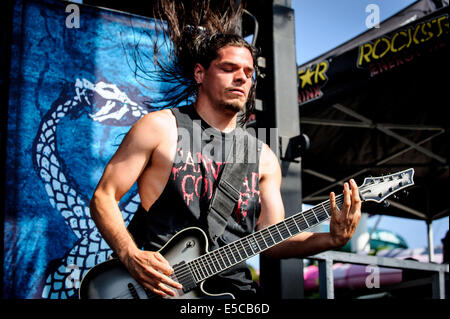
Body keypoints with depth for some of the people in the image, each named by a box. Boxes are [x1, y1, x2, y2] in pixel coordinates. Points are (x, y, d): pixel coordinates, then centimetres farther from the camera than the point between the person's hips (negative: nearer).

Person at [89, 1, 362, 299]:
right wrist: (132, 257, -14)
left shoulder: (263, 157, 14)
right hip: (164, 285, -4)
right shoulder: (160, 127, 3)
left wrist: (332, 239, -6)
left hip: (233, 285, 4)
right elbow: (103, 197, 1)